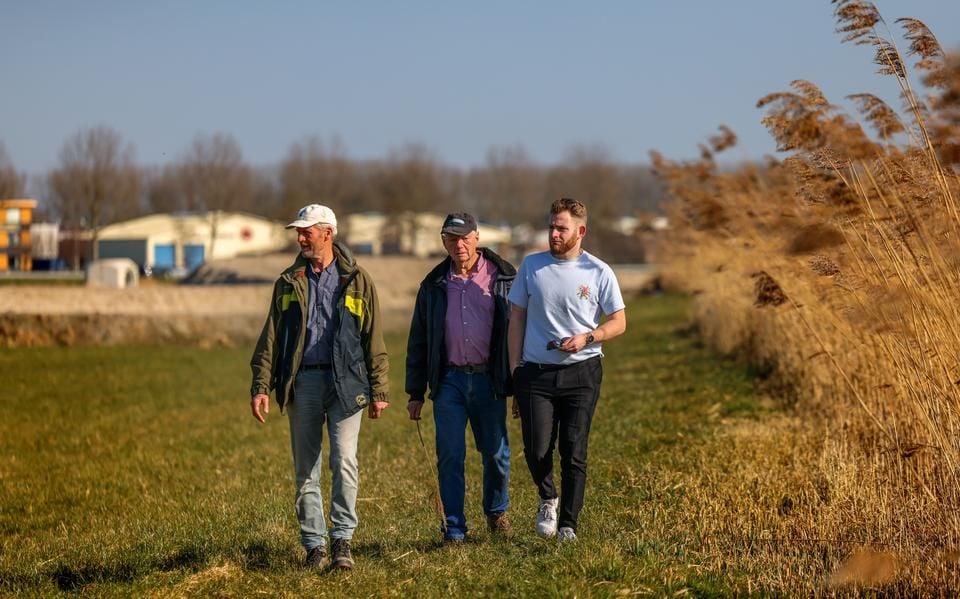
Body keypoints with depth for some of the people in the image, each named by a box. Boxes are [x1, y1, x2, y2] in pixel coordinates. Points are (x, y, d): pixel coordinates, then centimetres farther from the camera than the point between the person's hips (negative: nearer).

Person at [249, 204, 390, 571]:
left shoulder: (356, 281, 5)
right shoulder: (289, 282, 11)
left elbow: (374, 340, 5)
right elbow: (270, 338, 9)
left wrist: (379, 391, 1)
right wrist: (261, 386, 0)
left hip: (345, 381, -3)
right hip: (302, 381, 3)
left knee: (344, 461, -13)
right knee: (305, 470, 5)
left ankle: (342, 540, -4)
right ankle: (314, 545, 12)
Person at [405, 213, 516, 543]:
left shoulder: (503, 278, 2)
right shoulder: (434, 285, 8)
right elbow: (418, 342, 12)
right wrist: (415, 393, 8)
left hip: (489, 379, -1)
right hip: (450, 381, 1)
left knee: (496, 454, 6)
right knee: (450, 457, -3)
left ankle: (496, 512, 29)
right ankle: (454, 529, 5)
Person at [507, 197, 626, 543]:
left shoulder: (598, 272, 1)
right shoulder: (531, 266, 6)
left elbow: (618, 322, 6)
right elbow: (517, 319, 11)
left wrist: (587, 338, -13)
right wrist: (515, 369, 5)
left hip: (582, 372, -1)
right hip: (536, 372, 1)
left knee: (574, 453, -1)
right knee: (537, 451, -8)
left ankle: (568, 525, 10)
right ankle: (548, 498, 22)